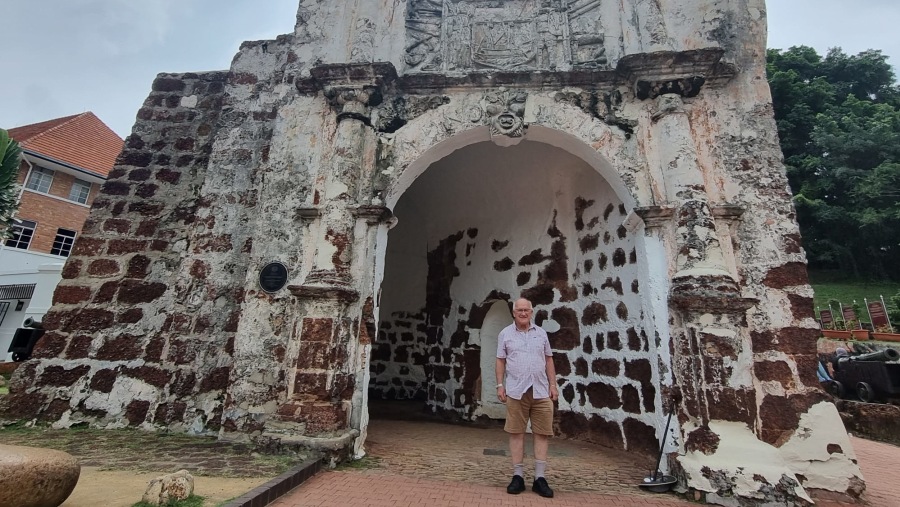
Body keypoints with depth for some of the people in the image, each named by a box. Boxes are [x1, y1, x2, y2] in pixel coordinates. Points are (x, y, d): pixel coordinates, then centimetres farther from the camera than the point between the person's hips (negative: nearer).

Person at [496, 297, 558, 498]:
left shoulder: (541, 333, 10)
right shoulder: (505, 334, 4)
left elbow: (548, 360, 13)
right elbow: (500, 361, 5)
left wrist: (553, 385, 7)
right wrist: (500, 385, -2)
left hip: (541, 391, 2)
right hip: (516, 391, -2)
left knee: (542, 433, 4)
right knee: (516, 433, 4)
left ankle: (539, 478, 15)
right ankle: (518, 476, 16)